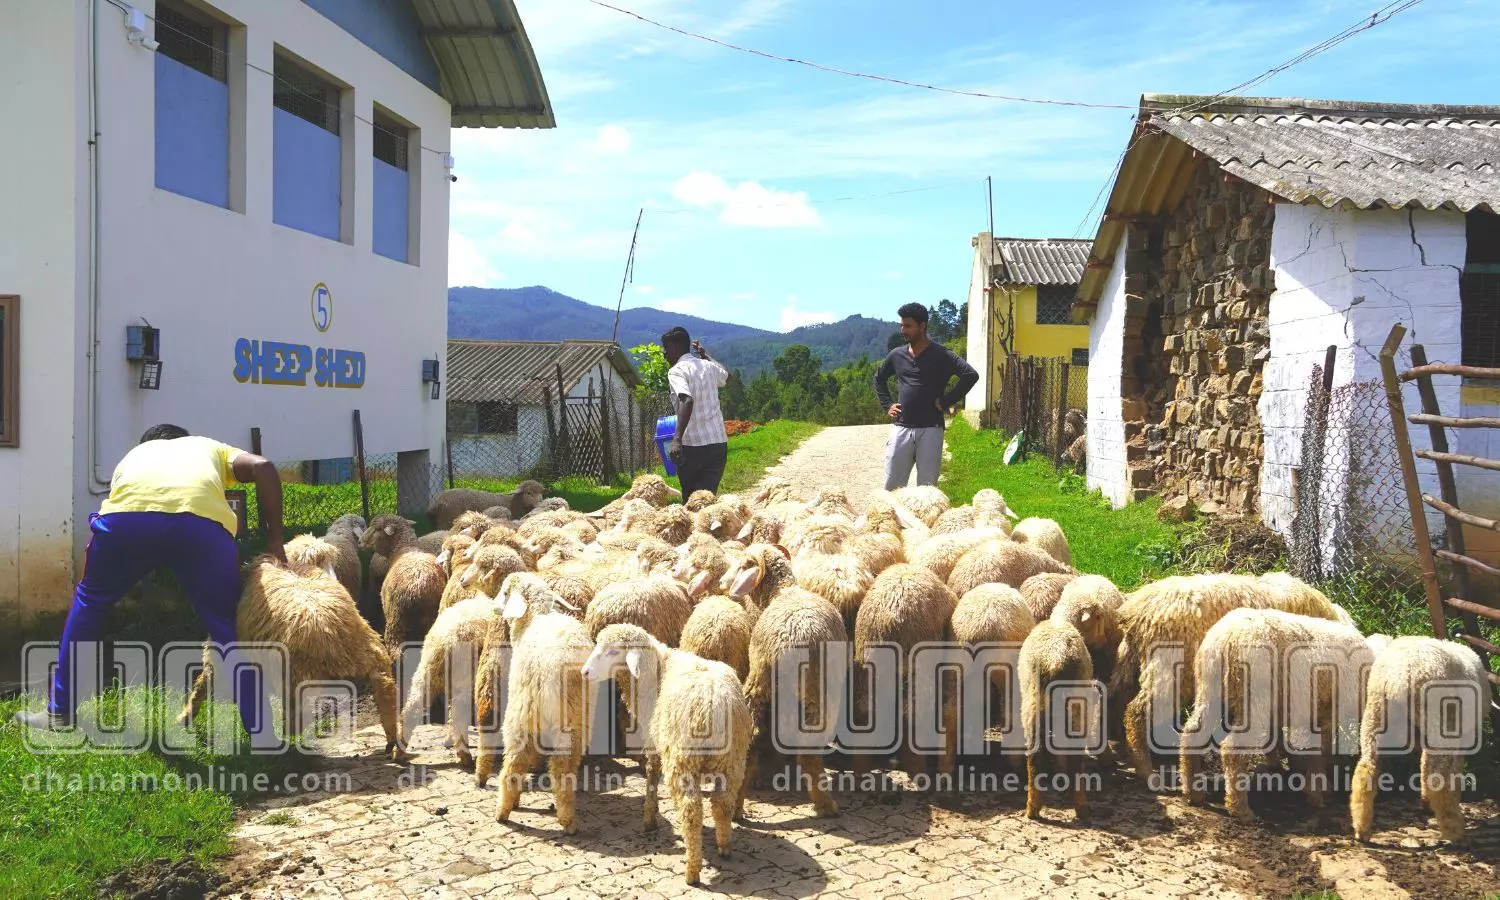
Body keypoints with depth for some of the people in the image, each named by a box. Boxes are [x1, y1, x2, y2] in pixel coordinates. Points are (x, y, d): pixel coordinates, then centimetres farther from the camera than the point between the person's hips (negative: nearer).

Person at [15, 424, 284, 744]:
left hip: (126, 514, 2)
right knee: (228, 625, 13)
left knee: (90, 600, 29)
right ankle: (262, 733, 12)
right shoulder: (211, 448, 39)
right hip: (201, 519, -1)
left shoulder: (133, 455, 43)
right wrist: (274, 539, 21)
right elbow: (262, 466, 19)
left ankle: (59, 712, 39)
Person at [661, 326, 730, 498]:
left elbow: (687, 400, -26)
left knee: (690, 497, 14)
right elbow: (727, 376, 38)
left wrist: (677, 438, -34)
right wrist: (705, 354, 44)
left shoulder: (677, 371, -7)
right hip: (719, 443, 5)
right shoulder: (708, 366, 13)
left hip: (693, 446, -5)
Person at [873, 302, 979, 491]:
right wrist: (886, 405, 14)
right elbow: (879, 378, 27)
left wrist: (946, 402, -13)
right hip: (900, 429, 4)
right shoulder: (896, 356, 10)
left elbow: (971, 375, -15)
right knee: (892, 486, 3)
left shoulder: (941, 355, -5)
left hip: (930, 430, -4)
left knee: (927, 487, 2)